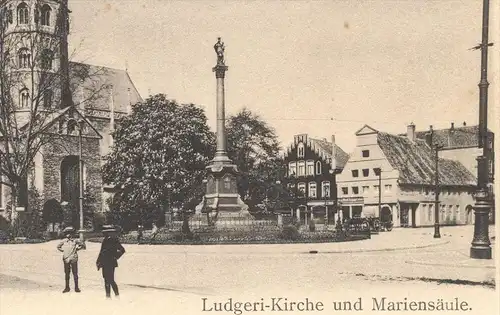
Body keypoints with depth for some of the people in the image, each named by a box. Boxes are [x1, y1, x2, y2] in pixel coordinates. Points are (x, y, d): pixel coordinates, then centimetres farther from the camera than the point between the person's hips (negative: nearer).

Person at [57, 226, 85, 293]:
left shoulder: (75, 241, 0)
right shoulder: (63, 241, 5)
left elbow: (82, 244, 12)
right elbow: (58, 247, 23)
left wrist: (77, 249, 6)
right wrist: (63, 250, 11)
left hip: (74, 259, -1)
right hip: (66, 259, 2)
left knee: (75, 273, 0)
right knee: (66, 273, 6)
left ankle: (76, 287, 5)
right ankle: (67, 287, 14)